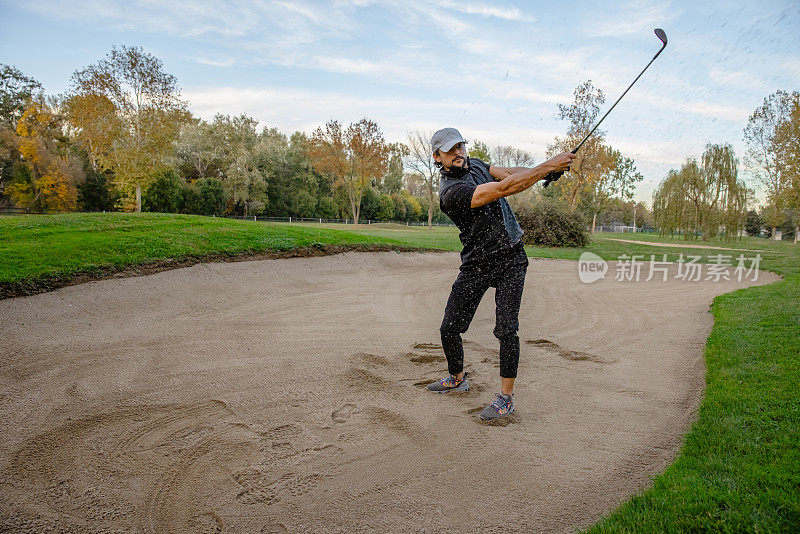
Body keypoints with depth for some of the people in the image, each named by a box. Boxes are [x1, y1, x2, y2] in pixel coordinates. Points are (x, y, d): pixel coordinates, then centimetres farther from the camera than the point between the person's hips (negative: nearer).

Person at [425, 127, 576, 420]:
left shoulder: (474, 164, 5)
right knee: (450, 328, 3)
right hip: (476, 265, -3)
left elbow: (508, 172, 11)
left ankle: (506, 397, 5)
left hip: (511, 258, 4)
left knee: (506, 330, -7)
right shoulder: (450, 192, -21)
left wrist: (545, 170, -8)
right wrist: (548, 166, -27)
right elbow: (503, 189, -28)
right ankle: (457, 378, 32)